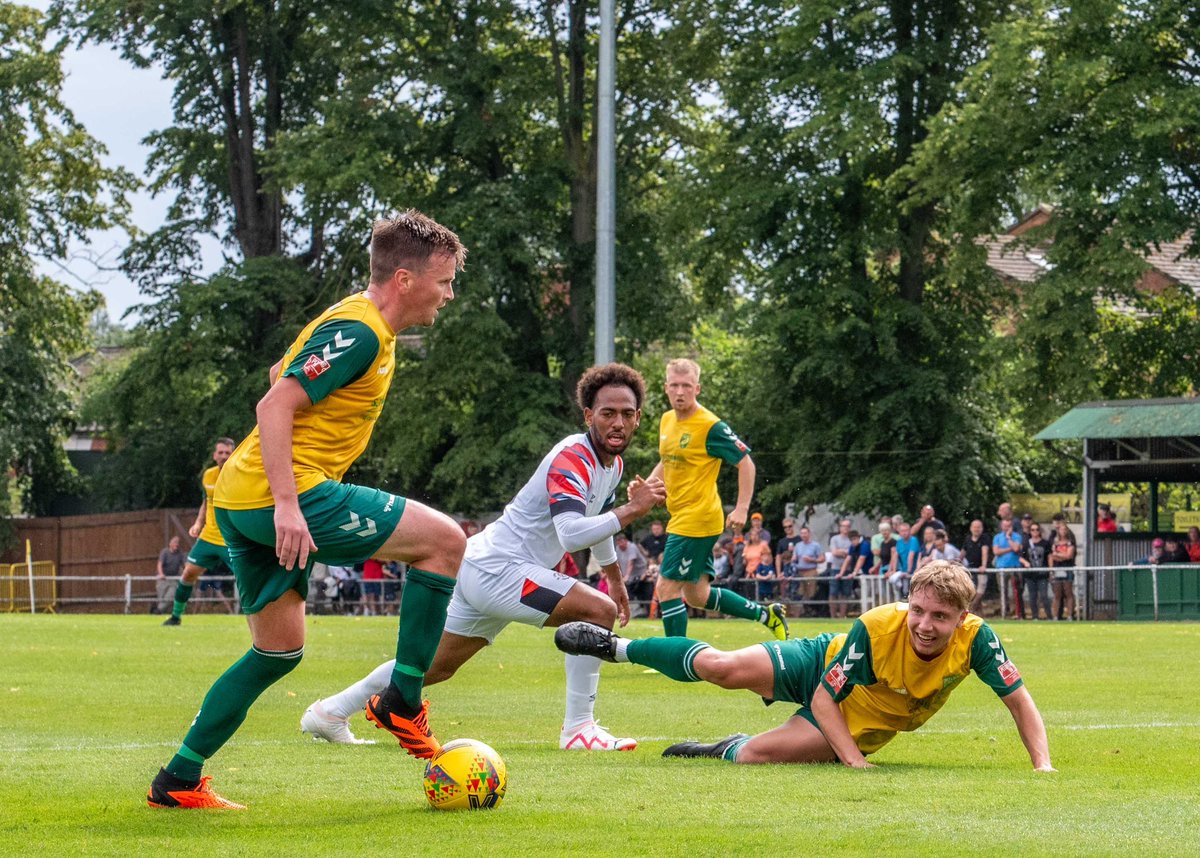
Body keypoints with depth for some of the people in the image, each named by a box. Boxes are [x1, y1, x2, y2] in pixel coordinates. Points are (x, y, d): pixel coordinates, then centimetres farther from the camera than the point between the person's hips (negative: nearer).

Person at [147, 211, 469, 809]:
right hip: (286, 494, -10)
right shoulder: (360, 332, -14)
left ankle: (177, 781, 16)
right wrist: (287, 505, -28)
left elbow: (280, 375, 31)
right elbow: (274, 406, -22)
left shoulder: (355, 324, 17)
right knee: (445, 541, -8)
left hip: (241, 500, 10)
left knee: (279, 650, 17)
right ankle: (402, 701, -3)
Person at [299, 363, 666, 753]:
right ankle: (578, 728, -17)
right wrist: (631, 510, -34)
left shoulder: (612, 464, 10)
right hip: (498, 569, -10)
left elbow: (597, 523, 31)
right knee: (598, 610, -21)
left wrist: (614, 576, 40)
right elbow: (571, 534, -35)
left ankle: (330, 711, 28)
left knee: (437, 666, 18)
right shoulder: (572, 458, -21)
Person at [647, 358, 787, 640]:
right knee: (697, 595, 14)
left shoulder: (710, 426, -15)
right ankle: (766, 614, 28)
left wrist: (742, 508, -19)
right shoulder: (667, 421, 10)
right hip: (681, 519, 9)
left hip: (698, 519, -9)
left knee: (667, 588, -9)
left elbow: (745, 463, -12)